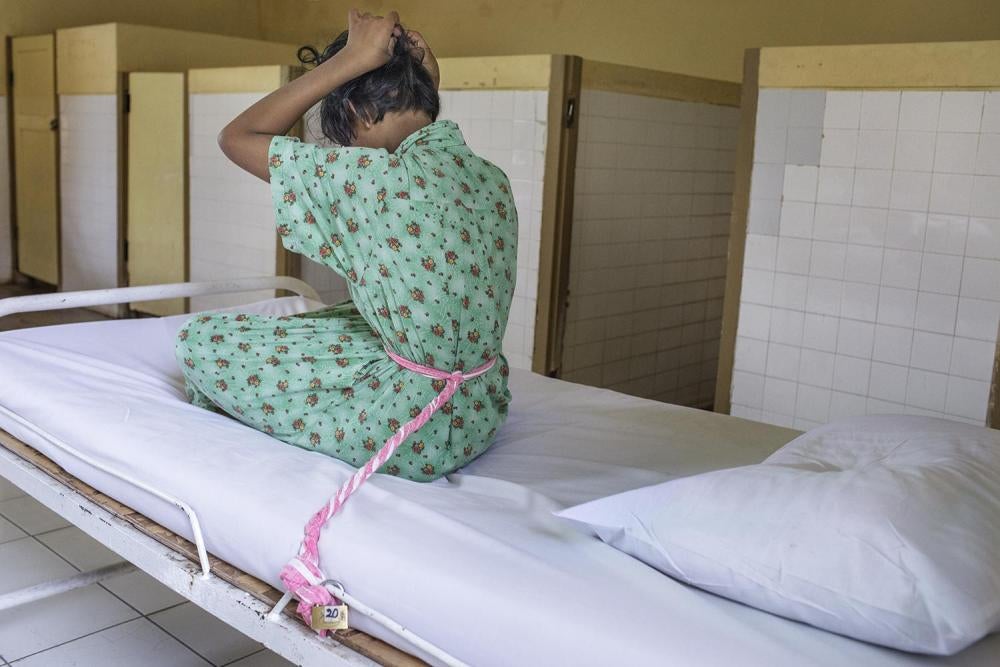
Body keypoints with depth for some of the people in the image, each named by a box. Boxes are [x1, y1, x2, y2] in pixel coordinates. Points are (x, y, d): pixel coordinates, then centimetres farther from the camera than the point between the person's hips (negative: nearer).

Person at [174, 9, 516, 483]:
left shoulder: (376, 176, -22)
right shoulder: (492, 179, -1)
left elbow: (236, 137, -9)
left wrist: (347, 61, -11)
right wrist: (422, 89, 11)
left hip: (415, 433, -8)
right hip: (483, 413, 8)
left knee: (201, 340, 6)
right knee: (325, 320, 32)